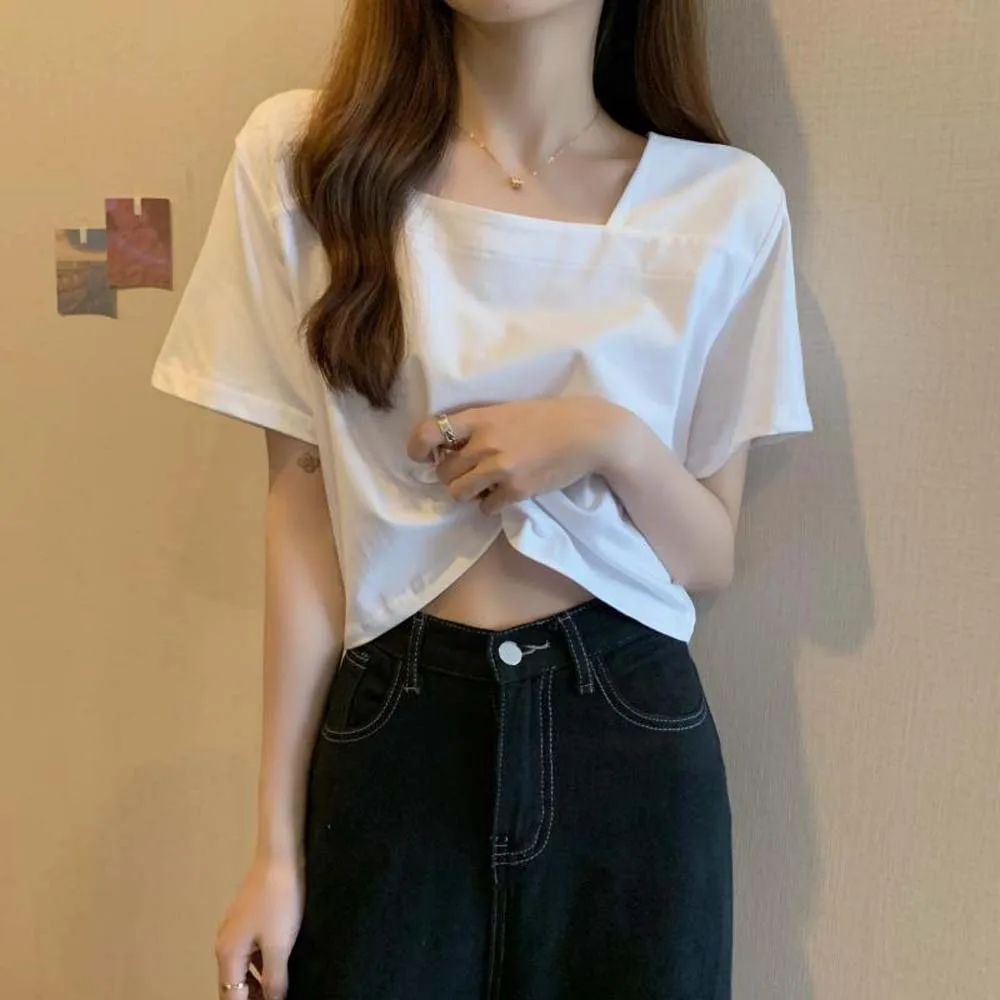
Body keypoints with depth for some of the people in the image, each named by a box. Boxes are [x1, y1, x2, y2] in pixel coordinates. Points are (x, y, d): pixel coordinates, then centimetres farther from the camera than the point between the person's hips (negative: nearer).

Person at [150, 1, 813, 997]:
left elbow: (711, 559, 3)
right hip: (390, 733, 0)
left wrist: (612, 441, -18)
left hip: (631, 739, 1)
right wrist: (277, 845, -1)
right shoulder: (300, 155, -4)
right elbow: (303, 509, -2)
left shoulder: (728, 199, -2)